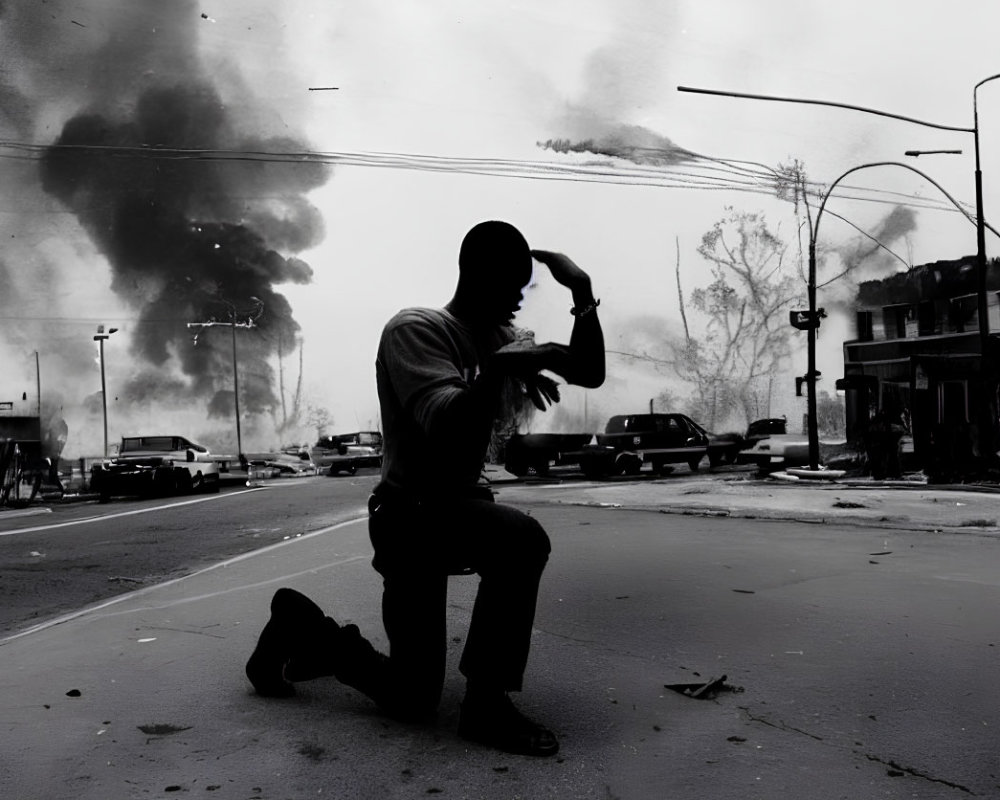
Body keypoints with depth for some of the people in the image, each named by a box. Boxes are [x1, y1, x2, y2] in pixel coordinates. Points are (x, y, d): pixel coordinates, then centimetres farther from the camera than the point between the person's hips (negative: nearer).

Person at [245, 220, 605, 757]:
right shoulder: (415, 329, -15)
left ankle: (306, 629, 36)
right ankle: (485, 702, -15)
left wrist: (583, 293, -3)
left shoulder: (497, 338, 9)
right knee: (521, 539, -36)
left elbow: (589, 373, 7)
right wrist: (499, 366, -37)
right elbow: (448, 431, -30)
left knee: (411, 701, 11)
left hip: (459, 508, 8)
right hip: (409, 512, -8)